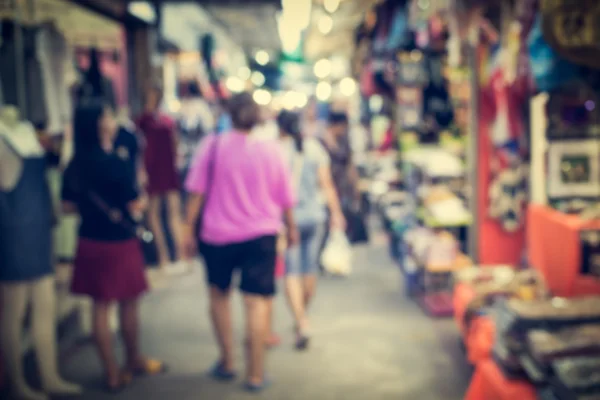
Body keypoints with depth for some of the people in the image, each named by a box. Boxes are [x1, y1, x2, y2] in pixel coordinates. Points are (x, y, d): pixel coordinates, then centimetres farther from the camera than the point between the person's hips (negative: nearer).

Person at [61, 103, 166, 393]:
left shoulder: (74, 166, -1)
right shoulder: (116, 163, -19)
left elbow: (68, 206, 5)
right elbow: (135, 207, -17)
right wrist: (142, 198, 4)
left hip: (89, 243, 5)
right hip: (119, 243, -5)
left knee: (100, 307, 11)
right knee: (128, 305, 14)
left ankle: (112, 373, 19)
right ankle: (134, 360, 32)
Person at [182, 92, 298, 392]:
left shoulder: (213, 145, -6)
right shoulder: (270, 149, -2)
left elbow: (197, 191, -9)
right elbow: (285, 198, 4)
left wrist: (188, 227, -2)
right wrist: (291, 227, 18)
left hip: (218, 234, 0)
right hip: (261, 235, 0)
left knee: (219, 294, 20)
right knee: (257, 302, 1)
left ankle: (227, 362, 25)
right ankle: (255, 374, 4)